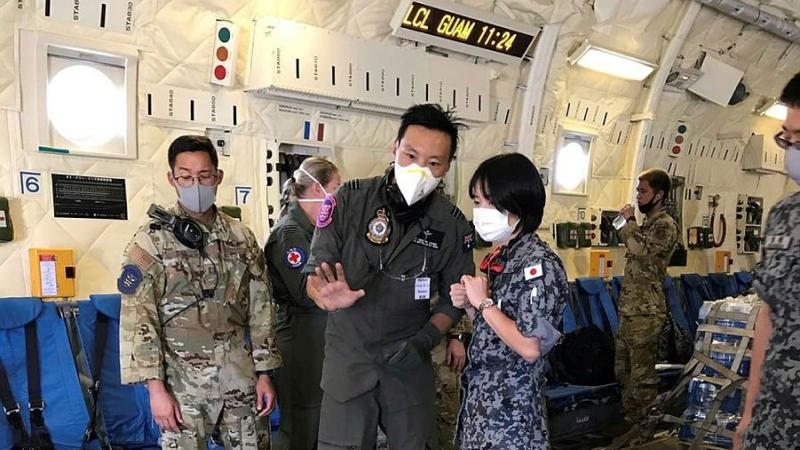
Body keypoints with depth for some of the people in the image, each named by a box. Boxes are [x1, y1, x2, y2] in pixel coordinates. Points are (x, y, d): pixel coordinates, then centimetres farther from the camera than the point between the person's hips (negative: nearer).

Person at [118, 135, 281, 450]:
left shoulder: (242, 239, 5)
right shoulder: (151, 241, -4)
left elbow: (261, 310, 7)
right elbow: (138, 320, -7)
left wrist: (264, 373, 4)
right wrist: (156, 387, -12)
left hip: (241, 377, 3)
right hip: (184, 382, -3)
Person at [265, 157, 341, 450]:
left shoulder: (311, 228, 12)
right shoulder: (290, 233, -16)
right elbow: (308, 295, -23)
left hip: (318, 340, 9)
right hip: (300, 344, -9)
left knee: (318, 423, 16)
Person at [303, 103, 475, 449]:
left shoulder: (453, 225, -5)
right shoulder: (350, 200, -10)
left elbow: (454, 299, 4)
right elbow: (314, 274, -7)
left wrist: (425, 340, -11)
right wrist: (328, 297, -29)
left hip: (410, 364, 2)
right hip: (348, 355, -1)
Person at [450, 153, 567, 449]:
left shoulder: (539, 263, -19)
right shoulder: (499, 258, 7)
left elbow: (529, 348, -24)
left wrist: (483, 302, -17)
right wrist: (469, 305, -2)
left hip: (510, 404, -8)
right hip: (480, 395, 8)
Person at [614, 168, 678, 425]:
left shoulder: (665, 225, -11)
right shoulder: (647, 224, 17)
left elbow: (640, 248, -28)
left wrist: (629, 221, -15)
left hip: (645, 312, -10)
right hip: (629, 309, 10)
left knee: (642, 374, -2)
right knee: (622, 369, 16)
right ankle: (626, 418, 29)